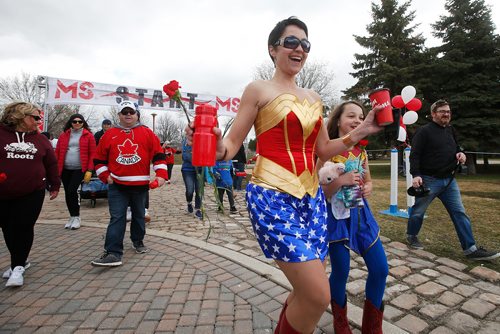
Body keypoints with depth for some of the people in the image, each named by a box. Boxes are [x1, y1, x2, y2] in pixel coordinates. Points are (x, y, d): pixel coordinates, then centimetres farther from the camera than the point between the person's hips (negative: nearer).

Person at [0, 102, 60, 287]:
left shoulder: (40, 139, 6)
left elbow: (51, 163, 11)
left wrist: (54, 185, 14)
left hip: (32, 193, 0)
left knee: (23, 228, -3)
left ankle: (18, 266, 8)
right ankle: (19, 261, 28)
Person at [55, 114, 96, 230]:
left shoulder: (88, 136, 0)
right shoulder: (63, 135, 10)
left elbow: (92, 154, -3)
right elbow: (57, 153, 10)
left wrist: (89, 170, -9)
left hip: (79, 169, -4)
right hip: (65, 169, 4)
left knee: (72, 190, -13)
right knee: (67, 193, 8)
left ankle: (76, 217, 4)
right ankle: (72, 217, 23)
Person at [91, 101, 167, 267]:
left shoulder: (147, 133, 2)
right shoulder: (110, 134, 6)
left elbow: (158, 154, -1)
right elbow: (99, 158, 12)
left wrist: (161, 174, -10)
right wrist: (105, 176, 2)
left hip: (141, 185, 0)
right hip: (117, 186, 0)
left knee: (139, 215, 15)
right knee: (117, 218, -4)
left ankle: (138, 241, 34)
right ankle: (113, 253, -2)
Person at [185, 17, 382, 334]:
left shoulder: (313, 97, 17)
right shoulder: (258, 89, 0)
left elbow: (323, 150, 18)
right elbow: (232, 146, -4)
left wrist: (361, 131, 8)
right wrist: (216, 148, -27)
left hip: (311, 196, 7)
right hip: (272, 196, -6)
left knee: (307, 293, 11)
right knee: (318, 296, -11)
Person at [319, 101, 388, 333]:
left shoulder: (361, 152, 5)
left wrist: (368, 189, -4)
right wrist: (341, 180, -26)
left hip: (360, 214, 6)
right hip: (337, 216, -6)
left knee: (380, 269, 7)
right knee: (340, 272, 4)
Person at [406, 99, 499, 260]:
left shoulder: (451, 130, 14)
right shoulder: (424, 131, -10)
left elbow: (455, 148, 28)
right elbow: (414, 155, -16)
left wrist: (460, 153, 3)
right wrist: (415, 175, -26)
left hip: (449, 180, 7)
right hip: (429, 180, -7)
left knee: (460, 213, 4)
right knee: (418, 211, 7)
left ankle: (471, 249, 10)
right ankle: (411, 236, 28)